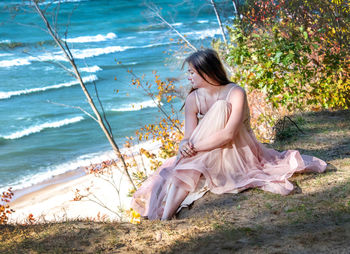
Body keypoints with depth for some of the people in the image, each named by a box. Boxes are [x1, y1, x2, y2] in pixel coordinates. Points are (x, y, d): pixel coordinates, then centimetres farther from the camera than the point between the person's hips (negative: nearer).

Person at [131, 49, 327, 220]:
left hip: (240, 153, -3)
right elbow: (189, 137, -9)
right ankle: (164, 218, -40)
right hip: (209, 158, 3)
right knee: (187, 165, -29)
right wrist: (186, 146, -34)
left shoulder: (236, 93, -16)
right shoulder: (193, 100, -2)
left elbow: (228, 134, -26)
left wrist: (194, 147, -27)